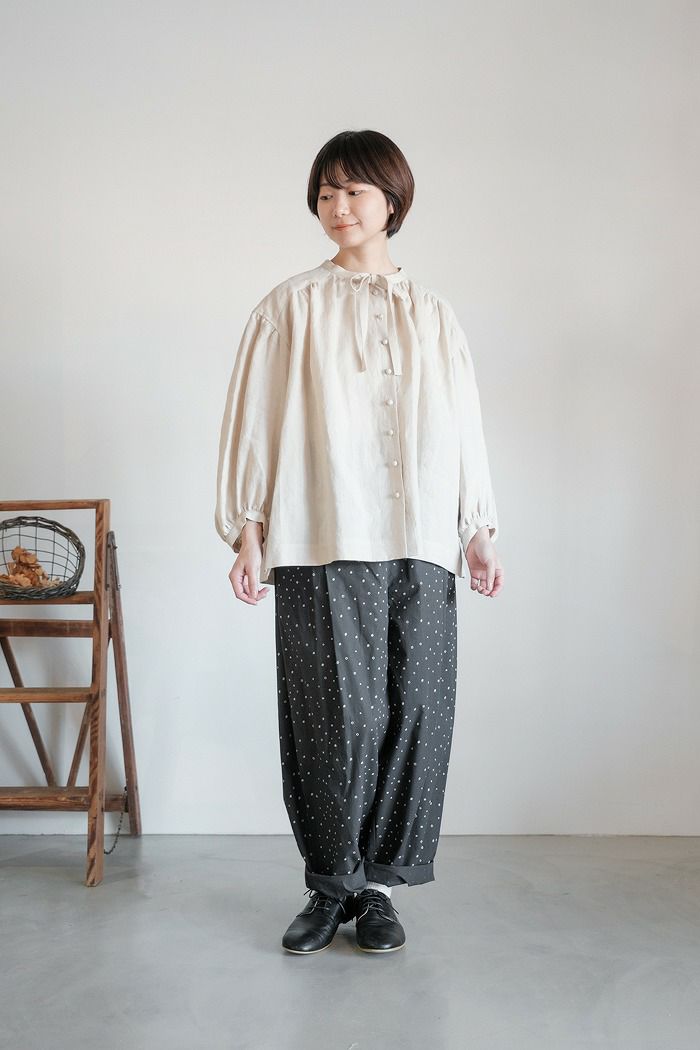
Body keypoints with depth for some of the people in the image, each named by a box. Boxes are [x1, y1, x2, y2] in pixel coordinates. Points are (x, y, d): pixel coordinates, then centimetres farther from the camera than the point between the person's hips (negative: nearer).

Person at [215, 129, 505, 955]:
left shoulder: (432, 315, 15)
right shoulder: (291, 307, 7)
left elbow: (463, 427, 15)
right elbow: (255, 420, 3)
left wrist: (479, 530, 10)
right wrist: (247, 531, -3)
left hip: (418, 543, 3)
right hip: (321, 543, -2)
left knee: (410, 712, 1)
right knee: (334, 714, -3)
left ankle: (377, 883, 14)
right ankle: (330, 885, 13)